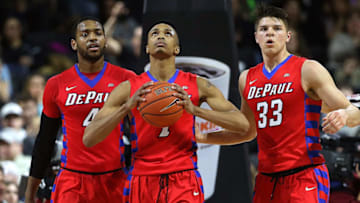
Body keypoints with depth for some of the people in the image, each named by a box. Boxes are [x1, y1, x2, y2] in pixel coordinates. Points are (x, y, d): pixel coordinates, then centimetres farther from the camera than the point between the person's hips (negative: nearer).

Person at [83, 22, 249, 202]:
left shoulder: (197, 85, 5)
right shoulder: (128, 89, 5)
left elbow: (242, 125, -4)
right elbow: (88, 139, -3)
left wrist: (195, 109, -16)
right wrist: (127, 106, -17)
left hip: (184, 182, -1)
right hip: (142, 181, 1)